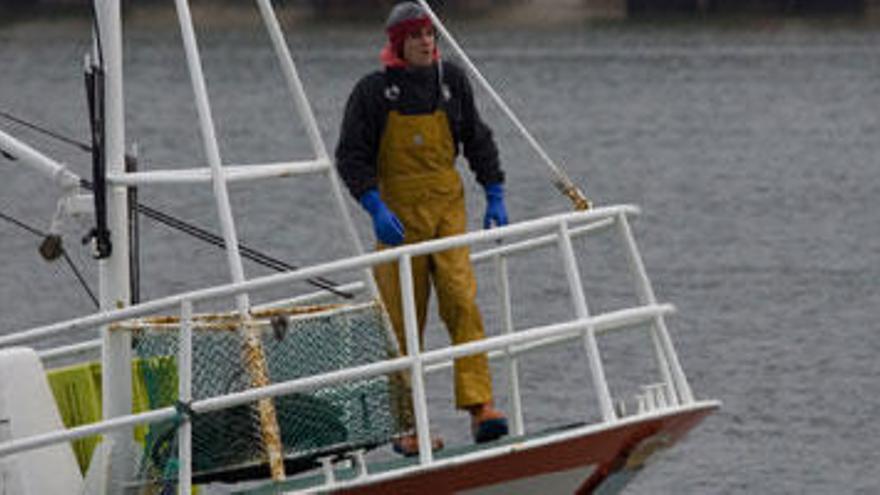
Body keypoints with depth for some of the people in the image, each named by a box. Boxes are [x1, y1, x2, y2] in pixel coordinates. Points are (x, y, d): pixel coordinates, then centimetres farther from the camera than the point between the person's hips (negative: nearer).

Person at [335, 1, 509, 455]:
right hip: (398, 214, -2)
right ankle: (407, 427, 5)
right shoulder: (373, 91, -5)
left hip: (448, 210, 2)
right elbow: (351, 156, -5)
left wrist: (495, 196, 11)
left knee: (462, 301, -15)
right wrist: (375, 208, -17)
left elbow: (477, 140, 17)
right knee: (404, 322, -1)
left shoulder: (451, 81, 6)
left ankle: (479, 406, -20)